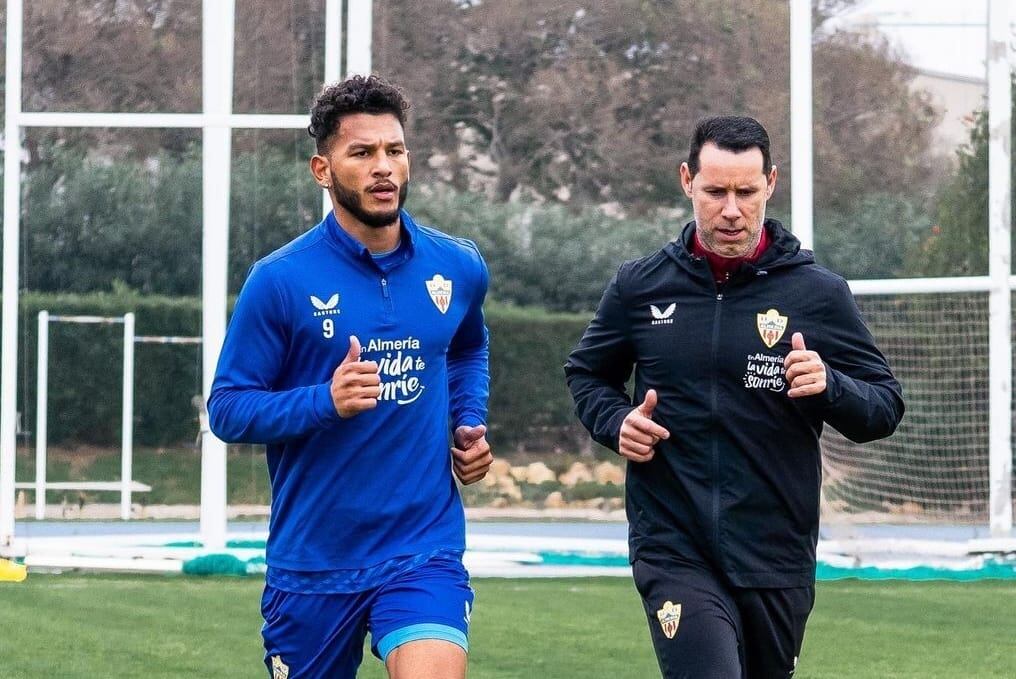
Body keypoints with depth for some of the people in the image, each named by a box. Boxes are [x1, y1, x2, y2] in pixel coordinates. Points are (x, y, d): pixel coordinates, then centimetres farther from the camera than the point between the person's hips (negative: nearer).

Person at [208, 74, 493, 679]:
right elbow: (228, 409, -8)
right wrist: (326, 401, -22)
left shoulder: (459, 268, 3)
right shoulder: (280, 281, -9)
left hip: (424, 552, 1)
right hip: (312, 559, -1)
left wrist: (470, 423, 9)